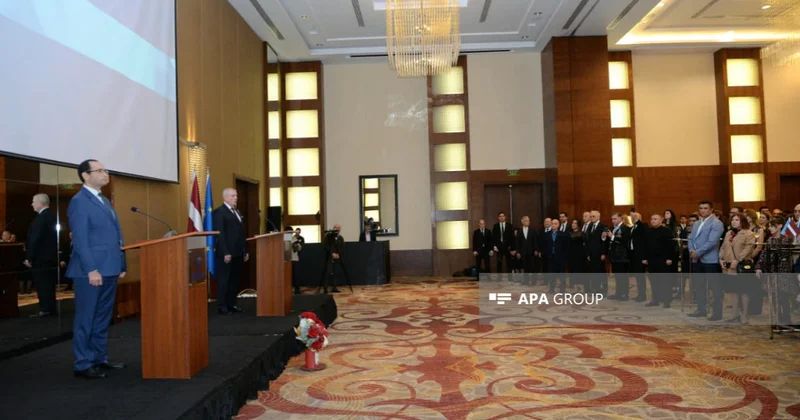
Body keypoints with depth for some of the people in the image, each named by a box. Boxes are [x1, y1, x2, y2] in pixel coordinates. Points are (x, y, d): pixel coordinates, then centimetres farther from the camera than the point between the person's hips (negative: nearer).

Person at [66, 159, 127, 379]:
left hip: (109, 269, 8)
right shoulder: (79, 201, -8)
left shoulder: (105, 201, 17)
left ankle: (100, 358, 23)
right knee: (86, 319, 1)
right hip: (91, 271, -8)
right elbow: (80, 239, -16)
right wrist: (91, 269, -21)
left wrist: (121, 265, 14)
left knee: (103, 318, 14)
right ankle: (83, 364, 10)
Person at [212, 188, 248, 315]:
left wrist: (245, 251, 15)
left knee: (235, 280, 10)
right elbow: (220, 234, -15)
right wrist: (225, 253, -20)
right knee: (224, 280, 0)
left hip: (238, 253, 8)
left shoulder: (237, 212, 18)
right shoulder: (219, 211, -8)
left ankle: (231, 304, 19)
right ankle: (222, 306, 8)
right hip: (226, 253, -8)